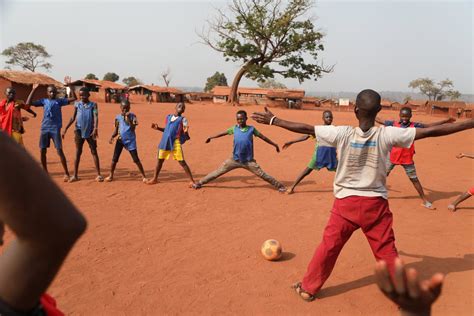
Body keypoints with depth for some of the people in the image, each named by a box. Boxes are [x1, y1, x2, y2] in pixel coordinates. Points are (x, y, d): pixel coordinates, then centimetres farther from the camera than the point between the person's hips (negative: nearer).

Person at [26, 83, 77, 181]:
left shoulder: (59, 101, 4)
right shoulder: (43, 101, 10)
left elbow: (74, 98, -4)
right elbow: (28, 103, 3)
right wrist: (33, 90, 1)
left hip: (55, 129, -3)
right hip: (44, 129, 3)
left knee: (60, 151, -7)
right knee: (43, 151, 6)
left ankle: (66, 173, -1)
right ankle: (45, 172, 21)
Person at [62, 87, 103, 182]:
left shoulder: (93, 105, -2)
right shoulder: (77, 104, 4)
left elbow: (96, 117, -14)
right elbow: (73, 118, 7)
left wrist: (95, 128, -29)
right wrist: (65, 129, 2)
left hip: (90, 132, -2)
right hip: (79, 131, 2)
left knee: (94, 152, 1)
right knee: (78, 153, 7)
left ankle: (99, 175, 4)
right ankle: (75, 175, 13)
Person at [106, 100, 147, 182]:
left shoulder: (132, 116, -3)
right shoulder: (118, 117, 4)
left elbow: (133, 128, -15)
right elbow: (116, 130, 10)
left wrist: (128, 118, -21)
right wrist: (112, 137, -7)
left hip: (130, 141, -2)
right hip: (120, 140, 3)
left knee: (136, 159, -2)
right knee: (114, 159, 2)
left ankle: (144, 176, 5)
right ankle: (111, 175, 17)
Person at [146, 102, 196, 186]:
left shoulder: (183, 119, 1)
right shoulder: (168, 117, 16)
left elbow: (186, 136, -6)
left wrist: (185, 132, -28)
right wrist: (158, 128, 11)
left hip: (175, 142, -5)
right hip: (164, 142, 5)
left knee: (182, 162, -9)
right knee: (160, 160, 14)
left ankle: (192, 181, -3)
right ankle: (154, 179, 30)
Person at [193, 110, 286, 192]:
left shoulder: (251, 129, -4)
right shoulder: (234, 128, 2)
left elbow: (263, 137, 3)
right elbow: (223, 133, 14)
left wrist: (274, 144, 6)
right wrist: (211, 137, 25)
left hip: (249, 161, -2)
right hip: (234, 159, 2)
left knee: (262, 174, -1)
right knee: (218, 171, 4)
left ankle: (279, 186, 11)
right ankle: (200, 182, 14)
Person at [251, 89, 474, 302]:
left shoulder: (342, 134, -12)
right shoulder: (387, 135, -11)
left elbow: (305, 128, -8)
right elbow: (430, 131, -9)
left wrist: (273, 120, 2)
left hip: (346, 202, 0)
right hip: (376, 203, 0)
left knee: (328, 246, 12)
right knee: (387, 250, 14)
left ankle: (308, 288, 25)